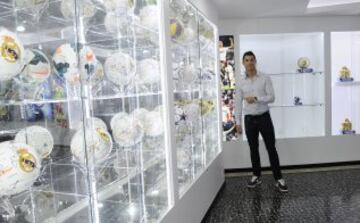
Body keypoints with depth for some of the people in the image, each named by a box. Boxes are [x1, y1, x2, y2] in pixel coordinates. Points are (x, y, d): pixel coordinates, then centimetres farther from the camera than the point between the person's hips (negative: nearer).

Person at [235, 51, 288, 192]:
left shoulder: (265, 79, -2)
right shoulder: (241, 83, 3)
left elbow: (272, 97, -9)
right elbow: (238, 103, 5)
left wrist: (256, 98, -24)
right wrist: (238, 123, 2)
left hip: (264, 117, -2)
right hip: (249, 119, 2)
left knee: (271, 148, 1)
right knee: (253, 149, 11)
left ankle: (278, 178, 10)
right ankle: (256, 176, 25)